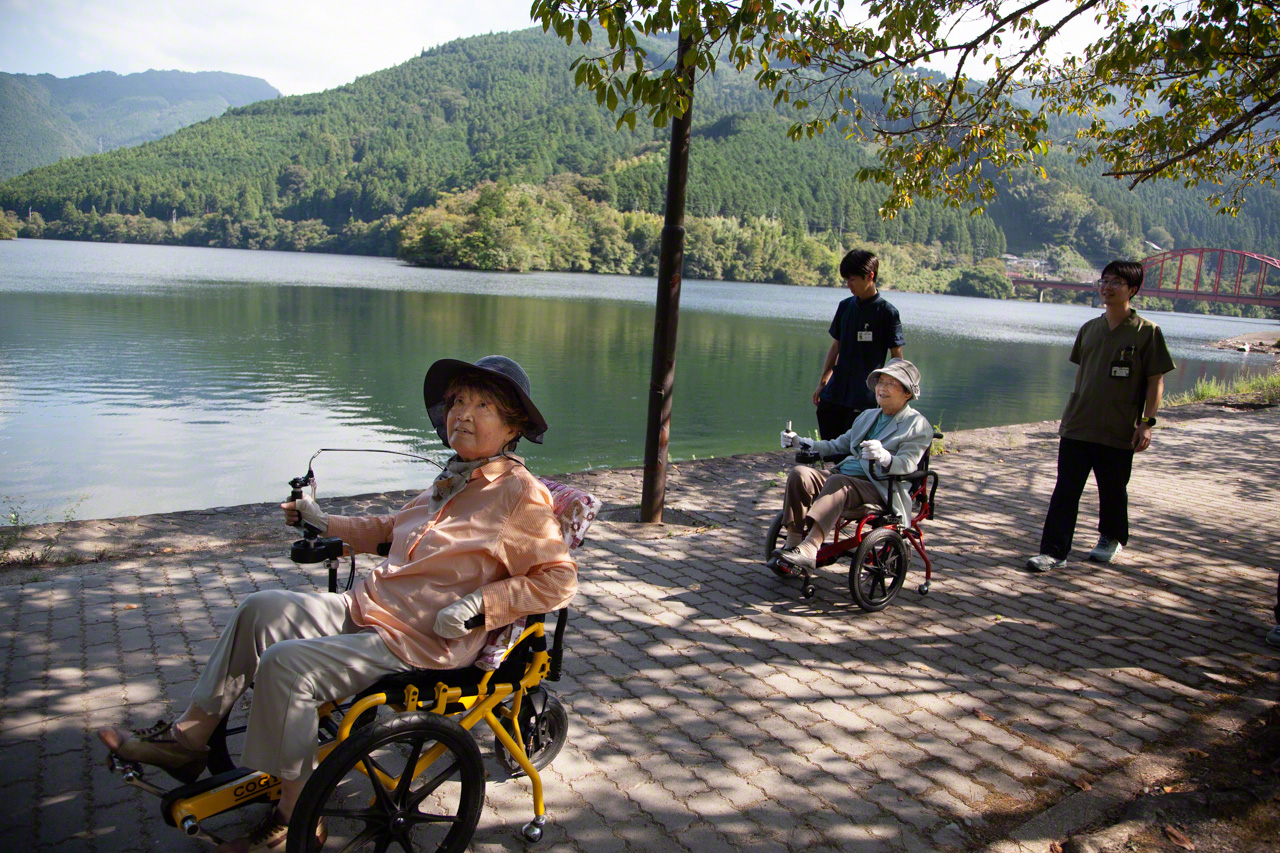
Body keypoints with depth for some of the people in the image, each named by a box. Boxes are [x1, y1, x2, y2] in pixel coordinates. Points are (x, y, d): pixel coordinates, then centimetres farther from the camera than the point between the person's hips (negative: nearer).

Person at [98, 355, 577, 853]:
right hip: (367, 607, 8)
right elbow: (391, 529, 29)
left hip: (421, 641, -8)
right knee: (262, 610, -1)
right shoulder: (452, 480, 14)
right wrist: (326, 524, 25)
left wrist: (478, 605, -20)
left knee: (283, 663, -19)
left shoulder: (520, 494, -11)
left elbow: (559, 578, -13)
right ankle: (187, 740, 11)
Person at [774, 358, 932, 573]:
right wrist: (801, 442, 18)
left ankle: (808, 550, -50)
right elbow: (839, 446, 30)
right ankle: (792, 544, -25)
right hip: (843, 475, 7)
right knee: (800, 473, -21)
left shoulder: (918, 425, 3)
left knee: (838, 483, -38)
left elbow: (906, 464, -13)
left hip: (878, 488, -7)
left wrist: (884, 457, -36)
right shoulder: (868, 416, 26)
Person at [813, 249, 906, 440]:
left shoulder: (886, 312, -7)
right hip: (834, 393, 5)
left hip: (864, 398, -5)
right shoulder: (845, 306, 9)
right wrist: (822, 383, 16)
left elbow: (897, 356, -4)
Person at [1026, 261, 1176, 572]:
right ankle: (1054, 551, 0)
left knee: (1113, 490, 12)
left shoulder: (1147, 332, -4)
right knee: (1066, 489, -1)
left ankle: (1111, 539, 36)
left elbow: (1156, 381, -3)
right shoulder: (1089, 329, 10)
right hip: (1077, 426, 3)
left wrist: (1147, 422, -10)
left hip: (1119, 431, -3)